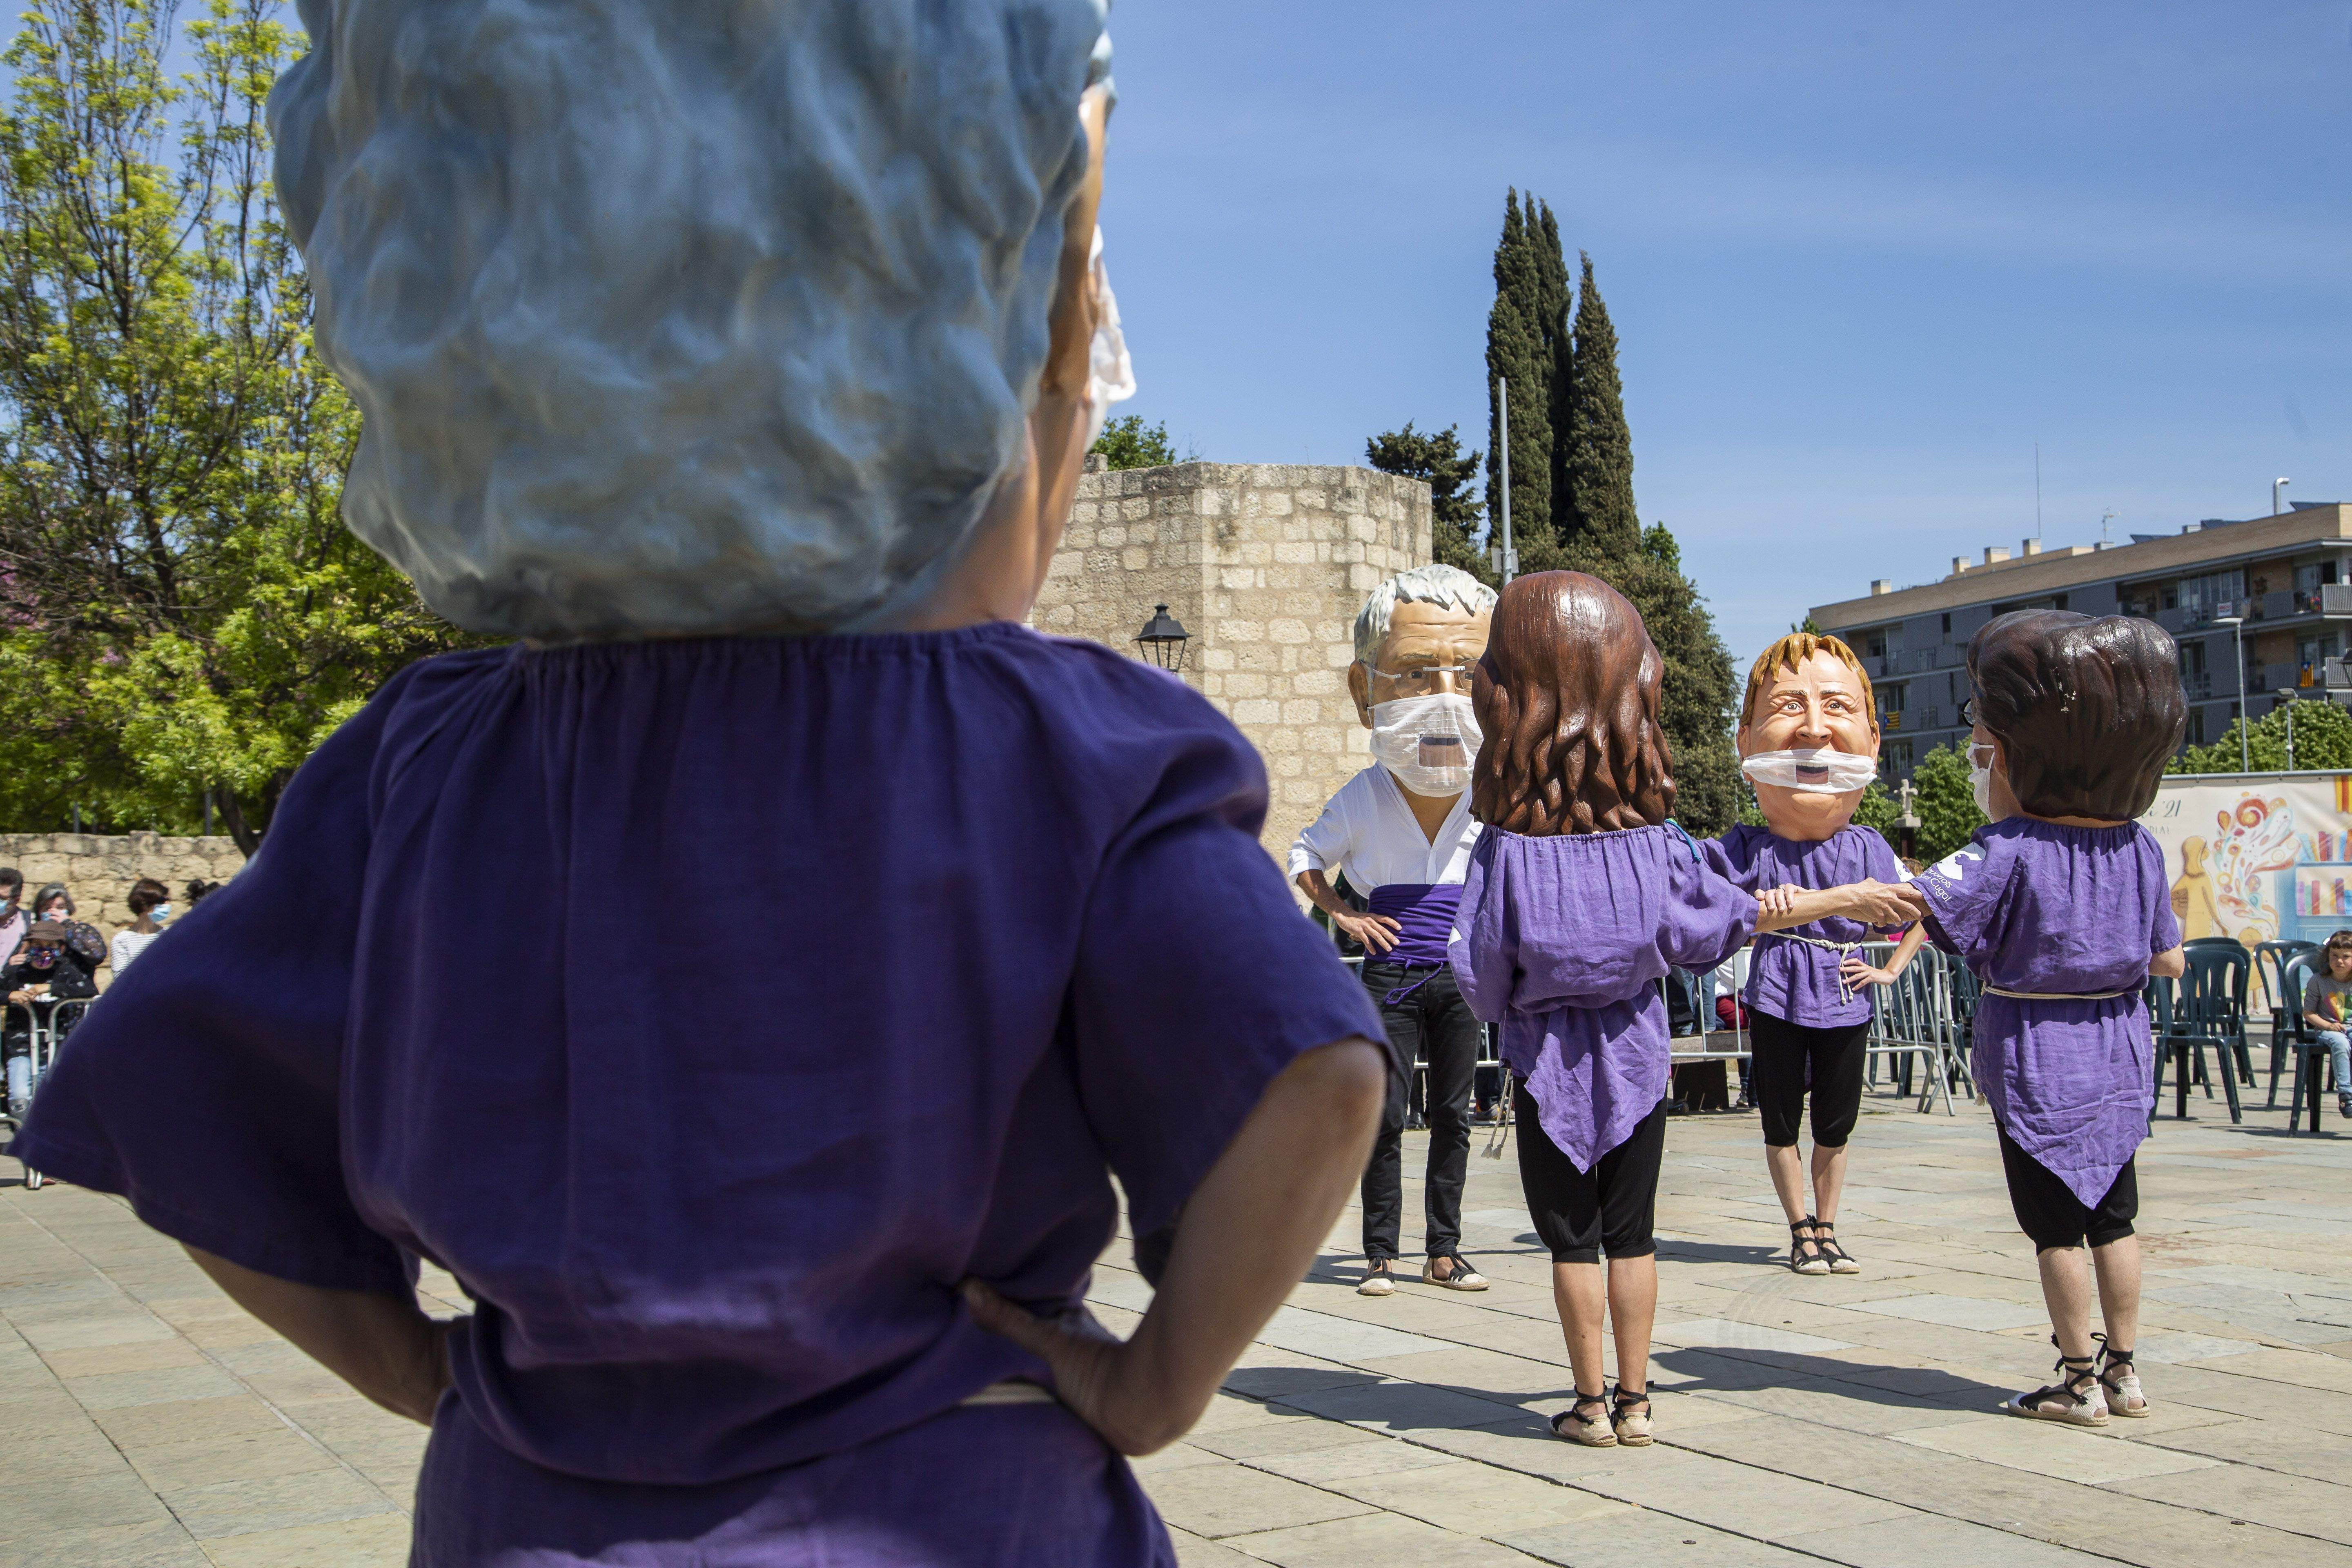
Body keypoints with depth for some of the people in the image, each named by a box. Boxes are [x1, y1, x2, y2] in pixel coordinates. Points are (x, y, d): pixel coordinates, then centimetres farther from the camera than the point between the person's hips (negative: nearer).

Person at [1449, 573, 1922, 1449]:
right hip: (1634, 1048, 2)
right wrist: (1841, 903, 13)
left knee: (1572, 1236, 7)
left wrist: (1500, 1008, 12)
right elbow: (1718, 920, 2)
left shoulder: (1508, 844, -13)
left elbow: (1481, 971, -12)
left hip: (1547, 1054, -2)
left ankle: (1590, 1404, 13)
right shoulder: (1651, 833, -6)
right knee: (1631, 1231, 12)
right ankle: (1634, 1401, 17)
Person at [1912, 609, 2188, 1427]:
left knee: (2056, 1224, 4)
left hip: (2036, 1060, -5)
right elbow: (2169, 961, 5)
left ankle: (2078, 1381, 10)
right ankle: (2122, 1368, 23)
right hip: (2117, 1060, 6)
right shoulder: (2140, 847, -1)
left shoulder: (2008, 851, -18)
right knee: (2113, 1217, 15)